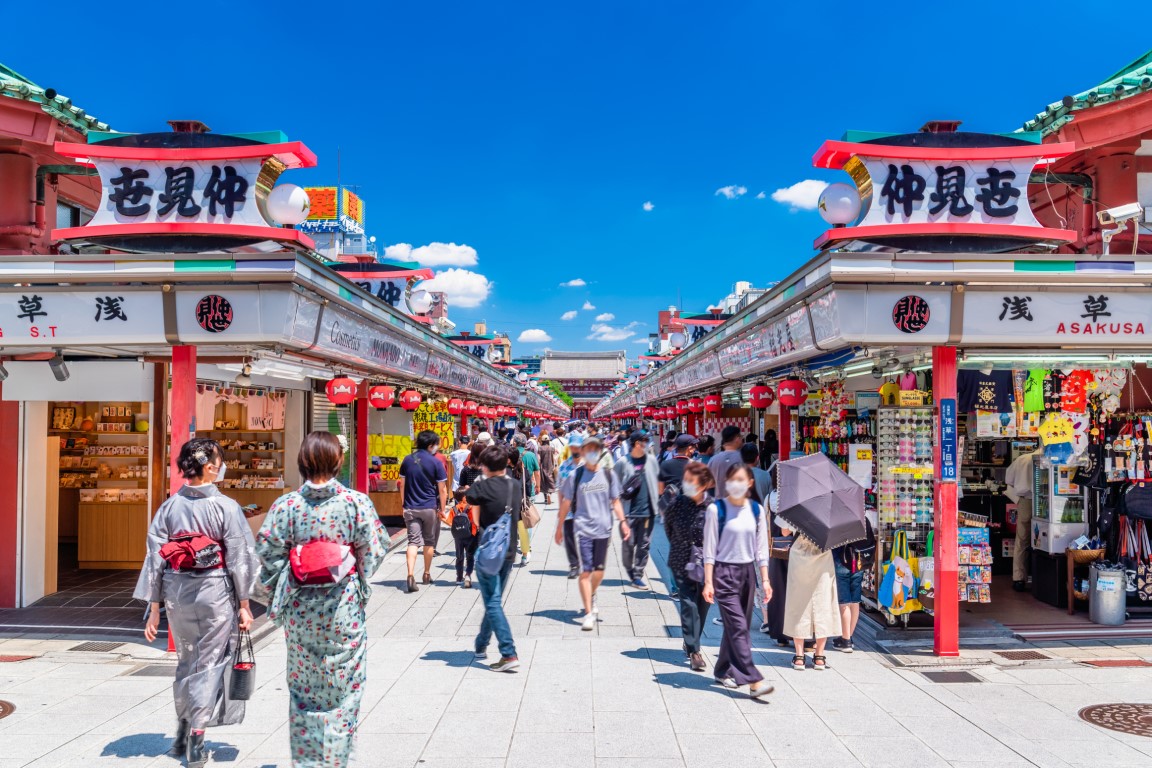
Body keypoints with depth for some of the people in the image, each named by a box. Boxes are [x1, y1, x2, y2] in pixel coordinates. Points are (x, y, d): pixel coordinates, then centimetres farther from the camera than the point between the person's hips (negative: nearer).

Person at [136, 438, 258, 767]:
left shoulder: (169, 506, 1)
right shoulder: (225, 506, -11)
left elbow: (156, 557, 2)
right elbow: (238, 557, -9)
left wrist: (154, 607, 7)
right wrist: (244, 603, -1)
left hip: (177, 591, 5)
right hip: (215, 591, -4)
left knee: (186, 661, 21)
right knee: (210, 663, 7)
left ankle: (182, 735, 32)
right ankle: (196, 740, 7)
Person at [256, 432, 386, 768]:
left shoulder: (286, 505, -6)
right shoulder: (356, 502, -10)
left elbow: (269, 552, -4)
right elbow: (372, 552, -6)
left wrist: (281, 592, 10)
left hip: (300, 607, 2)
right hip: (344, 607, -2)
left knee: (302, 685, 15)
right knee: (343, 687, 11)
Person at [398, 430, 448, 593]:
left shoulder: (407, 461, 4)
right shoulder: (435, 462, -8)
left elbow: (402, 485, 9)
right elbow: (442, 490, -7)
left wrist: (404, 505, 16)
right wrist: (442, 509, 2)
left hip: (410, 508, 3)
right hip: (430, 508, -2)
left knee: (413, 541, 0)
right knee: (429, 542, 14)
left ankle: (411, 575, -17)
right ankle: (427, 574, 24)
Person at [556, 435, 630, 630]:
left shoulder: (608, 475, 5)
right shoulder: (575, 476, -1)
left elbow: (615, 501, 11)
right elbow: (566, 503, 6)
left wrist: (622, 522, 0)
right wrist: (560, 526, 9)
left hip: (603, 528, 3)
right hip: (583, 529, -2)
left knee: (599, 571, 12)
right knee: (585, 571, -6)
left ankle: (591, 596, 41)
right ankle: (589, 613, -2)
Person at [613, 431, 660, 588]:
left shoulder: (651, 460, 6)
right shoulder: (623, 463, -3)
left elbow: (657, 481, 14)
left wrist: (658, 501, 11)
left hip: (648, 510, 3)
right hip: (629, 510, -3)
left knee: (644, 544, 3)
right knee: (628, 543, 3)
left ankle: (637, 576, 10)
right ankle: (629, 570, 28)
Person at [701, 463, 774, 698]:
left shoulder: (757, 510, 5)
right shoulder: (716, 509, -7)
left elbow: (761, 548, 10)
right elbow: (709, 548, -5)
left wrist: (765, 580, 6)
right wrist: (708, 582, -9)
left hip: (748, 572, 5)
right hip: (724, 573, -5)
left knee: (736, 627, 11)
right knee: (738, 627, -11)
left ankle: (724, 671, 28)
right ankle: (754, 681, -12)